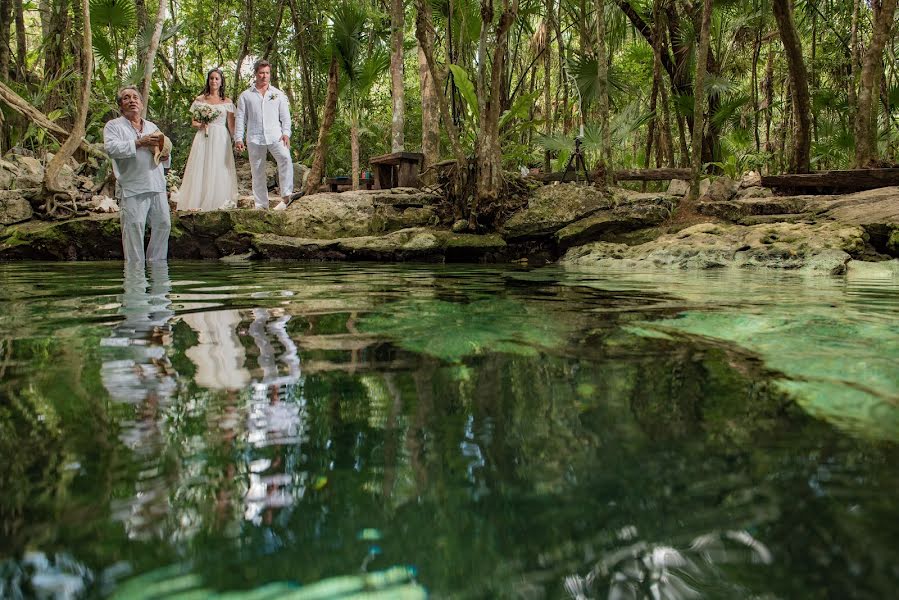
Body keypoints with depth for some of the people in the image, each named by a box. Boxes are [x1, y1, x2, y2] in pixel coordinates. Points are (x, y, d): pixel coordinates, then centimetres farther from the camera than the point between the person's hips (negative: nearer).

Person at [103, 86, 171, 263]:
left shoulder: (152, 126, 21)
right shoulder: (113, 126, 3)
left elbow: (163, 151, 29)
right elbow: (111, 148, -16)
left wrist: (165, 157, 4)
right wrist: (139, 143, -19)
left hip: (157, 187, 6)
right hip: (132, 189, -5)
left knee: (163, 224, 7)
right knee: (134, 230, -7)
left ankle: (157, 262, 21)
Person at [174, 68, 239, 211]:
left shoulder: (227, 101, 8)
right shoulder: (200, 99, 9)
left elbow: (231, 125, 3)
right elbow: (194, 122, 9)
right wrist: (201, 124, -12)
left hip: (221, 139, 0)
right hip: (203, 138, 0)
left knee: (220, 168, 0)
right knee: (201, 167, -2)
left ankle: (220, 201, 7)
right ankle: (198, 201, 0)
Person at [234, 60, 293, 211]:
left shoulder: (278, 94, 15)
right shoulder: (246, 96, 12)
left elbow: (285, 115, 11)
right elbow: (240, 118, 9)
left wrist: (286, 133, -5)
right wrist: (238, 138, -1)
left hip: (275, 136, -1)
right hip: (254, 138, 1)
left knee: (285, 158, -28)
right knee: (257, 172, 3)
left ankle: (286, 196, -28)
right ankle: (261, 205, 9)